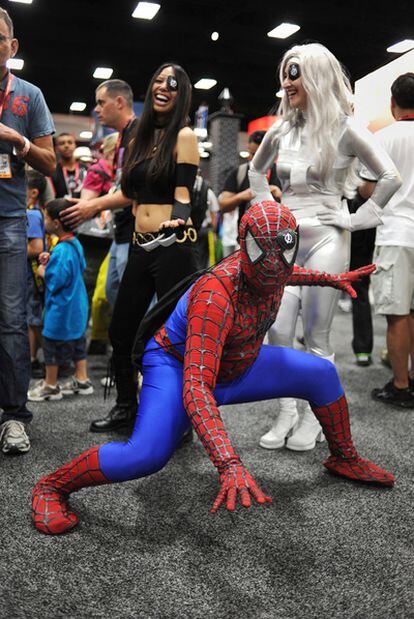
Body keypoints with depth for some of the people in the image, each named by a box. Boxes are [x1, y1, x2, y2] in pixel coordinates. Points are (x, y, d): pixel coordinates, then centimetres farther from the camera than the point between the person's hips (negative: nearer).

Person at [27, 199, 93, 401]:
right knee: (77, 341, 18)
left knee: (52, 345, 6)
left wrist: (43, 272, -7)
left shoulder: (61, 251, -25)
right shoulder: (75, 244, 2)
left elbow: (55, 282, -26)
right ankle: (82, 380, 28)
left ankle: (50, 386, 20)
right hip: (77, 305, 9)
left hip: (61, 308, -9)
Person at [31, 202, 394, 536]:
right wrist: (229, 464, -57)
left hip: (237, 368, 8)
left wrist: (331, 279, 13)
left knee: (321, 374, 4)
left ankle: (344, 458, 29)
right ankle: (52, 487, -5)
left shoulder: (273, 274, -15)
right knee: (148, 455, -31)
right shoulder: (217, 296, -39)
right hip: (177, 367, -7)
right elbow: (196, 388, -46)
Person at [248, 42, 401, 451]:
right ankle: (286, 413, 13)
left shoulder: (344, 130, -4)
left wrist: (358, 219, -7)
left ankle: (314, 417, 15)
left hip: (325, 239, -5)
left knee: (316, 335, 0)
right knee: (277, 331, 0)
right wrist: (266, 207, 15)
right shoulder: (281, 130, 10)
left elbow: (390, 178, -5)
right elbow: (255, 169, 28)